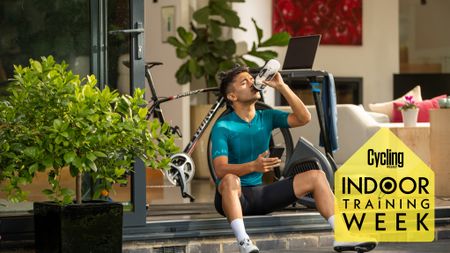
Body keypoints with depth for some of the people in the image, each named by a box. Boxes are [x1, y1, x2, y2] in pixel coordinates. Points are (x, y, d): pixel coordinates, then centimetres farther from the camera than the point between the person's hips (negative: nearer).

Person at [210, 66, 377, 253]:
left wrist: (281, 86, -14)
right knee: (230, 180, -41)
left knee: (316, 177, -4)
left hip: (258, 193, 6)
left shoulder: (266, 118, 6)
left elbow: (303, 118, -8)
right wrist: (253, 166, -42)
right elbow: (220, 170, -24)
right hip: (233, 196, -6)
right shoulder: (223, 127, -11)